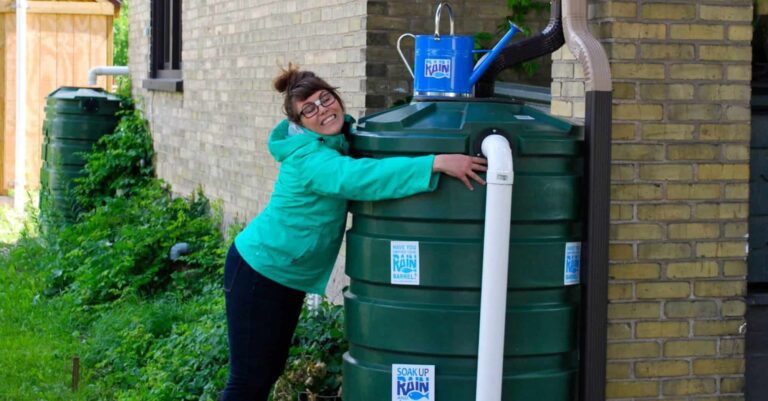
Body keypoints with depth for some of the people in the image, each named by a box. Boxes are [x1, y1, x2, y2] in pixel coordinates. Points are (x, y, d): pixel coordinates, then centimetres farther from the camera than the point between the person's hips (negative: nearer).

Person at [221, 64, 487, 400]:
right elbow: (358, 178, -44)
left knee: (271, 370, 16)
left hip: (288, 277, 9)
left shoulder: (341, 139, 0)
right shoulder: (307, 157, -26)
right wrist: (438, 163, -50)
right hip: (258, 272, -9)